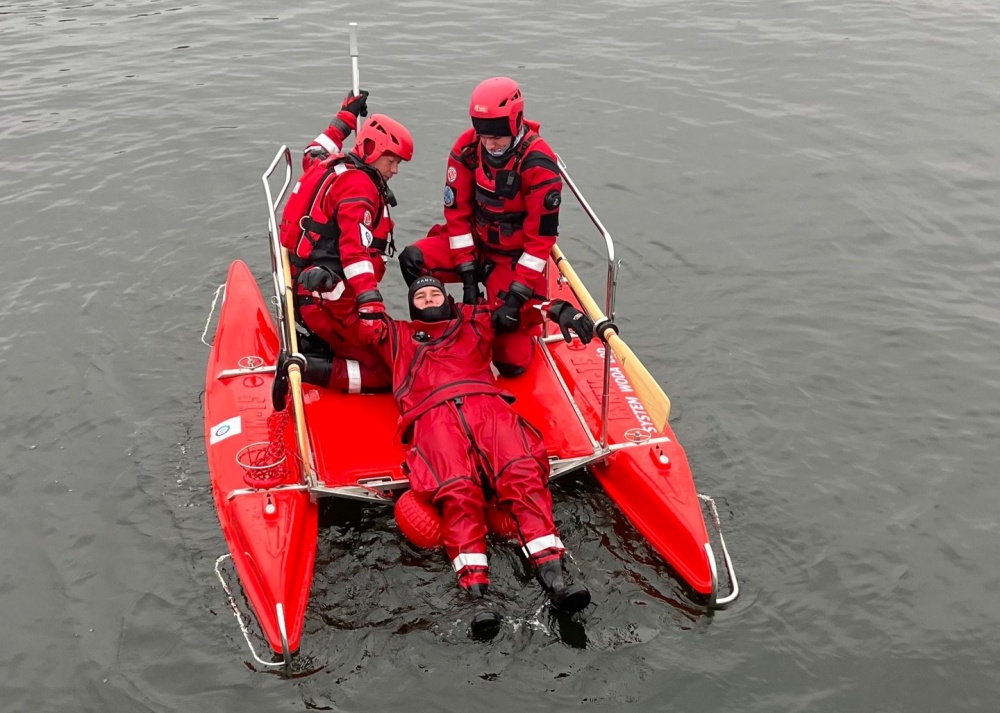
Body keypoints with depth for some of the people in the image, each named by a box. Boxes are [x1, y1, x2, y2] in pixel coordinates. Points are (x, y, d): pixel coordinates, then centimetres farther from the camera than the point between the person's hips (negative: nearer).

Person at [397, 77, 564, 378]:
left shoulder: (538, 163, -24)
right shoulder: (467, 148, -12)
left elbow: (542, 237, -21)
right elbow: (457, 211, -7)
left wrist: (516, 297, -24)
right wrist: (467, 274, -13)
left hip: (516, 258, -4)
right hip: (474, 243, 4)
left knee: (511, 362, -9)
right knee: (413, 260, -23)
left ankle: (529, 315, 25)